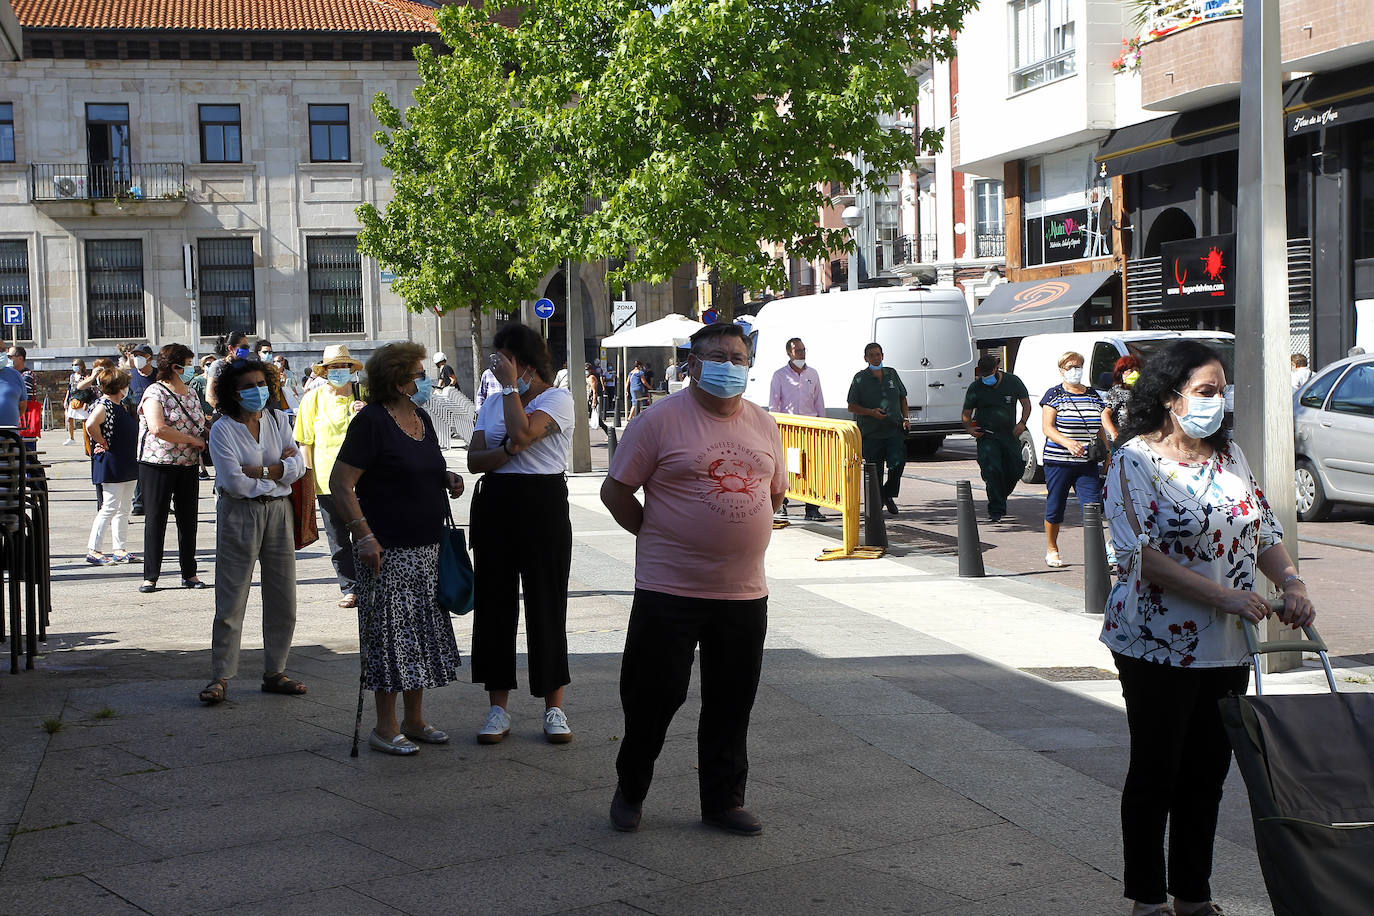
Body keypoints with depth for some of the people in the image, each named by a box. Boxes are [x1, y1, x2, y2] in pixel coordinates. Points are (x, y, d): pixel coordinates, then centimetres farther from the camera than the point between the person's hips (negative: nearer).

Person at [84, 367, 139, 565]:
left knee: (124, 508, 12)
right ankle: (92, 550, -4)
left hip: (127, 465, 10)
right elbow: (91, 424, -33)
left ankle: (120, 550, 17)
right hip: (111, 465, -10)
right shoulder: (103, 405, -15)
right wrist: (103, 443, -19)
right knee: (110, 508, -9)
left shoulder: (119, 406, 15)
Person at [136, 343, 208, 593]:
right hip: (158, 464, -6)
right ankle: (150, 576, 4)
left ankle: (189, 573, 15)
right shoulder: (155, 392, -9)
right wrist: (192, 440, -18)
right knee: (156, 519, 0)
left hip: (189, 465, 6)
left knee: (188, 519, 7)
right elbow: (157, 428, -23)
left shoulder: (191, 393, 13)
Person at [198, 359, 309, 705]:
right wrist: (279, 471, -7)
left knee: (282, 598, 7)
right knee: (231, 600, -5)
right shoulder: (223, 429, -6)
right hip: (239, 514, -5)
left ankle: (274, 673, 18)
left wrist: (257, 471, -12)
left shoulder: (277, 420, 8)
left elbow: (298, 465, -1)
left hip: (278, 511, 5)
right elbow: (234, 481, -15)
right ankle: (220, 678, 1)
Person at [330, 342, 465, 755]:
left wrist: (447, 478, 5)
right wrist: (363, 535, -23)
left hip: (426, 548, 8)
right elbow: (341, 482, -17)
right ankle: (385, 728, 6)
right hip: (388, 550, -8)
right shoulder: (371, 422, -13)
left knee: (424, 630, 12)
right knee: (390, 633, -3)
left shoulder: (422, 419, 12)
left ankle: (414, 720, 23)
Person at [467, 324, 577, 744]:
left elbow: (523, 431, -22)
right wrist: (508, 451, -13)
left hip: (543, 504, -5)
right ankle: (499, 707, 14)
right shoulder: (493, 402, 15)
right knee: (494, 603, 5)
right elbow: (474, 460, 5)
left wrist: (512, 384, -12)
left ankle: (554, 708, 9)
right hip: (495, 505, 5)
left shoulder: (557, 398, -3)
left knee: (546, 604, -1)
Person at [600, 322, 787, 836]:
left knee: (732, 703, 10)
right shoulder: (662, 420, -8)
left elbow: (775, 490, 23)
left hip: (745, 592, 5)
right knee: (655, 694, 3)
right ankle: (630, 791, 24)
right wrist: (658, 537, -1)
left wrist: (738, 534, 13)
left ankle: (724, 800, 24)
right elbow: (615, 491, -5)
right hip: (669, 589, -5)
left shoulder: (763, 424, 9)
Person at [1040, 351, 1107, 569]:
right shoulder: (1054, 395, -1)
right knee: (1055, 507, 6)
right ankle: (1052, 550, 23)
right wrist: (1068, 442, -25)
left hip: (1087, 463, 3)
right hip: (1058, 461, -3)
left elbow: (1100, 429, 20)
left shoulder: (1093, 395, 13)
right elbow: (1047, 428, -10)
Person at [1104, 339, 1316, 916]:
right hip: (1157, 646, -6)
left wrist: (1291, 582, -7)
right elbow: (1142, 555, -19)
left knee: (1208, 772, 12)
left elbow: (1264, 529, 13)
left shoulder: (1229, 455, 10)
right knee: (1156, 772, 5)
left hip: (1226, 649, 6)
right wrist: (1224, 595, -24)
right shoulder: (1135, 462, -10)